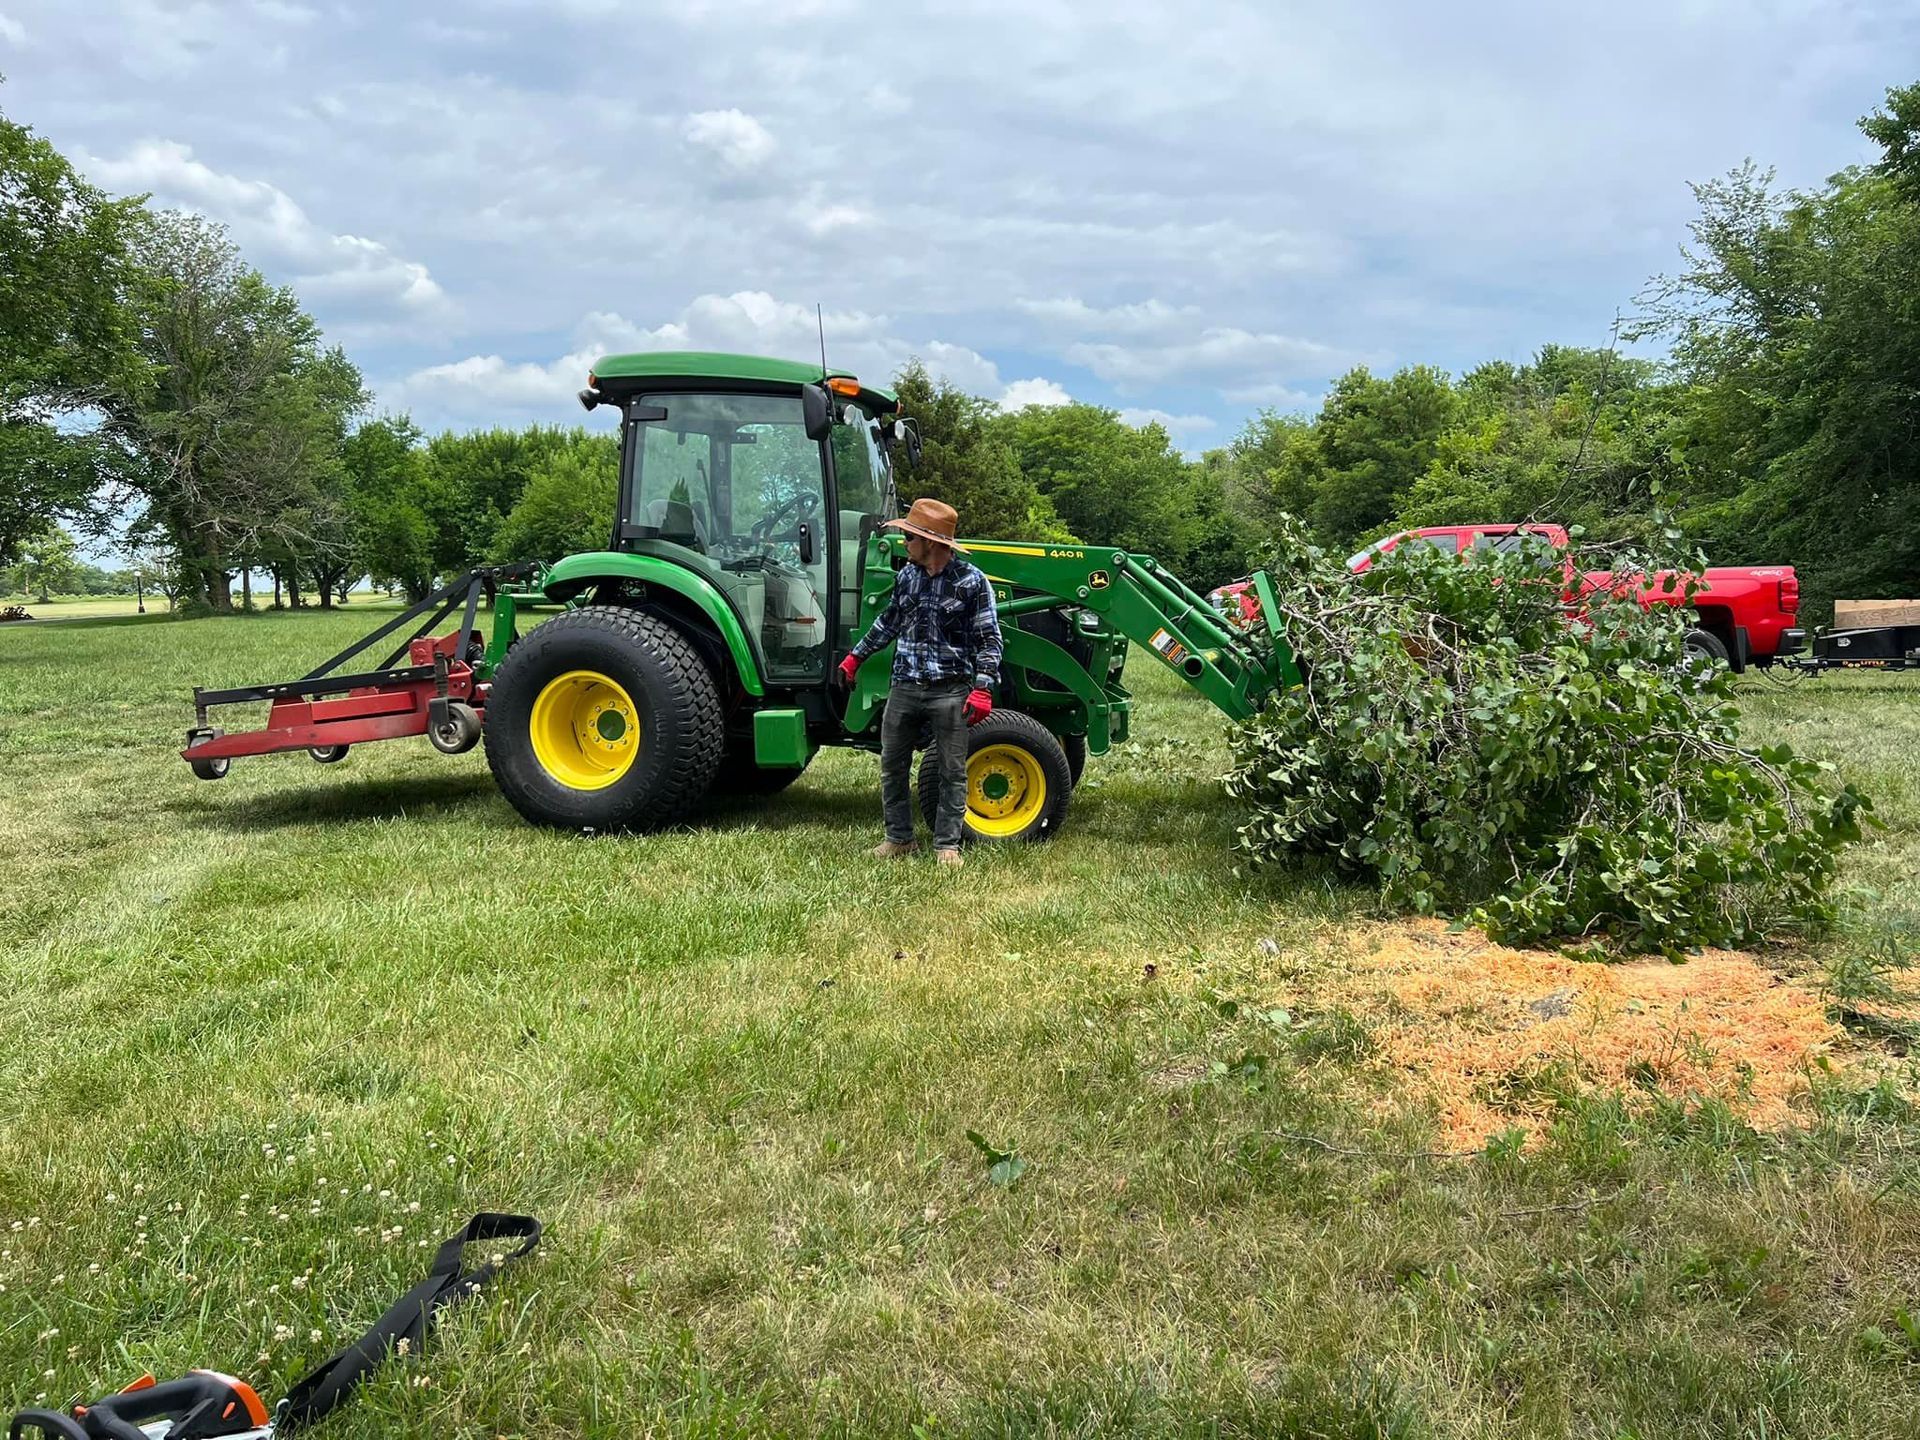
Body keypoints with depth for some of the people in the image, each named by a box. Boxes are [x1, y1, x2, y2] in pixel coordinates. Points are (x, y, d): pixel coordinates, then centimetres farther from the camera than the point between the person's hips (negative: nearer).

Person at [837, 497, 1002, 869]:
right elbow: (889, 622, 23)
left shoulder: (971, 581, -8)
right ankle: (899, 838, 21)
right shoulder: (906, 576, 8)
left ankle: (947, 844, 13)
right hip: (904, 686, 5)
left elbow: (989, 639, -8)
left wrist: (983, 688, -17)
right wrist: (856, 656, 28)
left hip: (949, 690, -5)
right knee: (892, 765, 9)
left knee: (952, 770, 2)